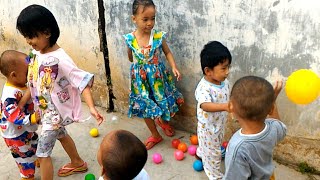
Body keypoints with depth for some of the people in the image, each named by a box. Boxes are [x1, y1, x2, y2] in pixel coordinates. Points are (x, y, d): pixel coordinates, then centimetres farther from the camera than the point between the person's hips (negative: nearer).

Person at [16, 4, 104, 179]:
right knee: (61, 135, 30)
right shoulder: (35, 53, -6)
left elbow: (83, 82, -30)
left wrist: (91, 107, -41)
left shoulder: (60, 59, -30)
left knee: (42, 153, 0)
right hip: (45, 109, 9)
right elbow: (33, 82, 6)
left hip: (55, 111, -9)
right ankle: (77, 163, 55)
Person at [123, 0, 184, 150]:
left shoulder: (158, 36, -15)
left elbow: (167, 53, -2)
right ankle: (155, 135, 33)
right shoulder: (130, 39, -13)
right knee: (145, 107, 11)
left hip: (158, 77, 0)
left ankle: (164, 121, 49)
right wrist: (140, 65, 3)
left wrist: (174, 67, -13)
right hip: (141, 79, 1)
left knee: (162, 101, 13)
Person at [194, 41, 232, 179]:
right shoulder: (204, 88, -36)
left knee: (213, 147, 34)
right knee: (212, 154, 12)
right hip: (208, 127, -8)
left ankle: (201, 153, 64)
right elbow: (205, 105, -54)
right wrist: (225, 106, -66)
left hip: (220, 124, 8)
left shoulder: (225, 82, -9)